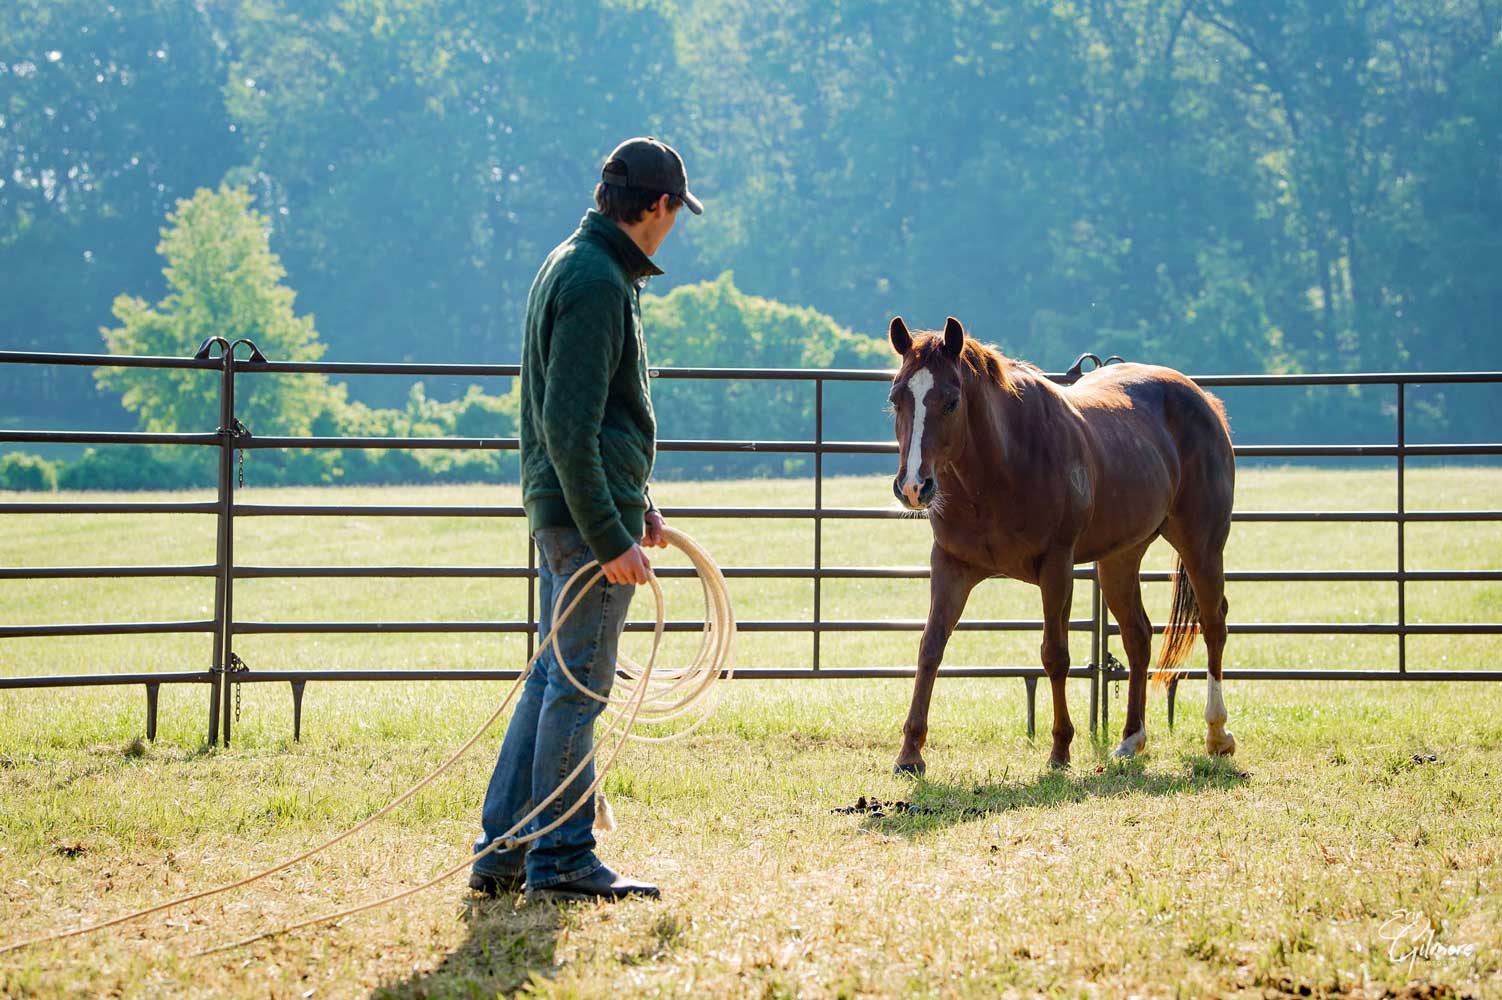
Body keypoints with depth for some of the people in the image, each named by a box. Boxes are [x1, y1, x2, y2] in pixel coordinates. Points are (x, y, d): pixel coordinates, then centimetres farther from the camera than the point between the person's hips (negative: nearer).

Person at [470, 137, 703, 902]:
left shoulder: (572, 265, 14)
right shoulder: (597, 282, -18)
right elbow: (569, 430, -23)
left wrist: (633, 501, 24)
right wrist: (610, 538, -23)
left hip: (564, 511, 10)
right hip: (588, 514, -10)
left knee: (555, 679, 15)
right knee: (580, 686, -3)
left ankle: (502, 851, 19)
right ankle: (561, 861, 4)